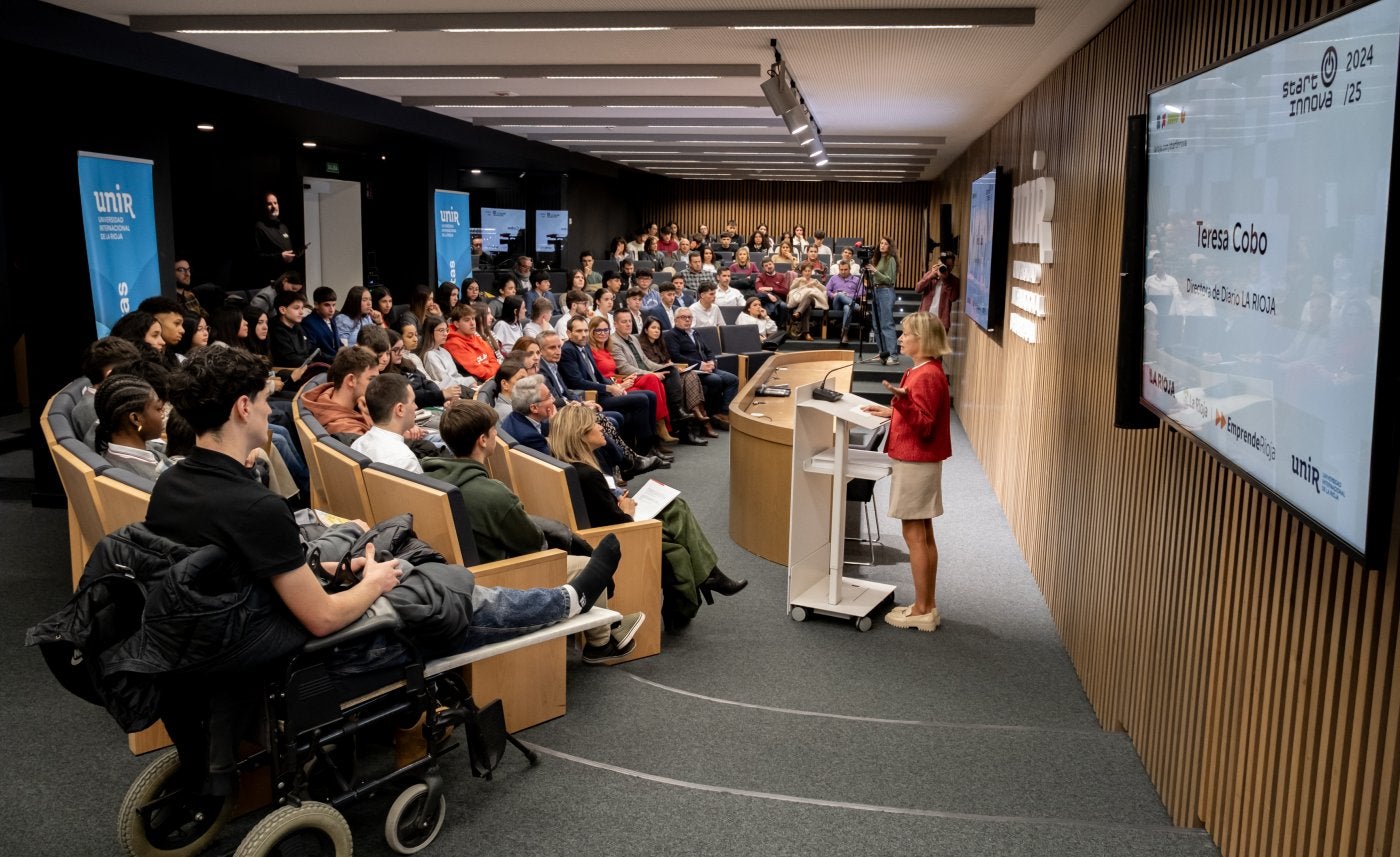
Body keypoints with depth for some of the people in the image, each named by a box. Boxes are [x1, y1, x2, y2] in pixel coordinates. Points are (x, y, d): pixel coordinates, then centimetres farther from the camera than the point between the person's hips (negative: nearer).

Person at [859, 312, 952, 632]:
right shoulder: (925, 371, 12)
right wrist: (891, 411, 22)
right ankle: (928, 605, 21)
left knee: (915, 536, -3)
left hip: (916, 463, -10)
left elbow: (922, 425, -22)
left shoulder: (927, 375, -19)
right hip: (919, 461, 10)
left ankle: (922, 611, 4)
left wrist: (902, 400, -37)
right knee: (923, 535, 14)